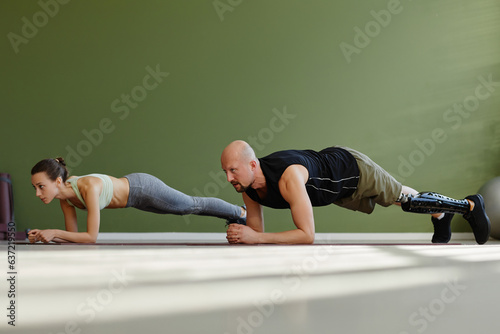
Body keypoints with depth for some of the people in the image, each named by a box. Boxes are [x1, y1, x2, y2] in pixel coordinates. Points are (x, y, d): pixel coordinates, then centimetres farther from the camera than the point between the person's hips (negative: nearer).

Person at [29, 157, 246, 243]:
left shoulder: (89, 187, -41)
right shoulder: (64, 194, -17)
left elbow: (91, 236, -40)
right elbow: (73, 234, -8)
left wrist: (54, 232, -40)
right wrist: (44, 235, -23)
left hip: (143, 188, -7)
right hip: (132, 194, 7)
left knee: (194, 205, 17)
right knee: (190, 208, 27)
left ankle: (239, 212, 46)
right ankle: (235, 215, 53)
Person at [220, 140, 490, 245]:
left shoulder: (288, 177, -46)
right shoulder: (247, 185, -22)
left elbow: (307, 235, -45)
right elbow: (256, 230, -8)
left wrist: (256, 238, -49)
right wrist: (240, 236, -31)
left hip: (353, 169, -6)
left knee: (410, 200, 11)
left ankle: (470, 205, 37)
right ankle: (441, 217, 56)